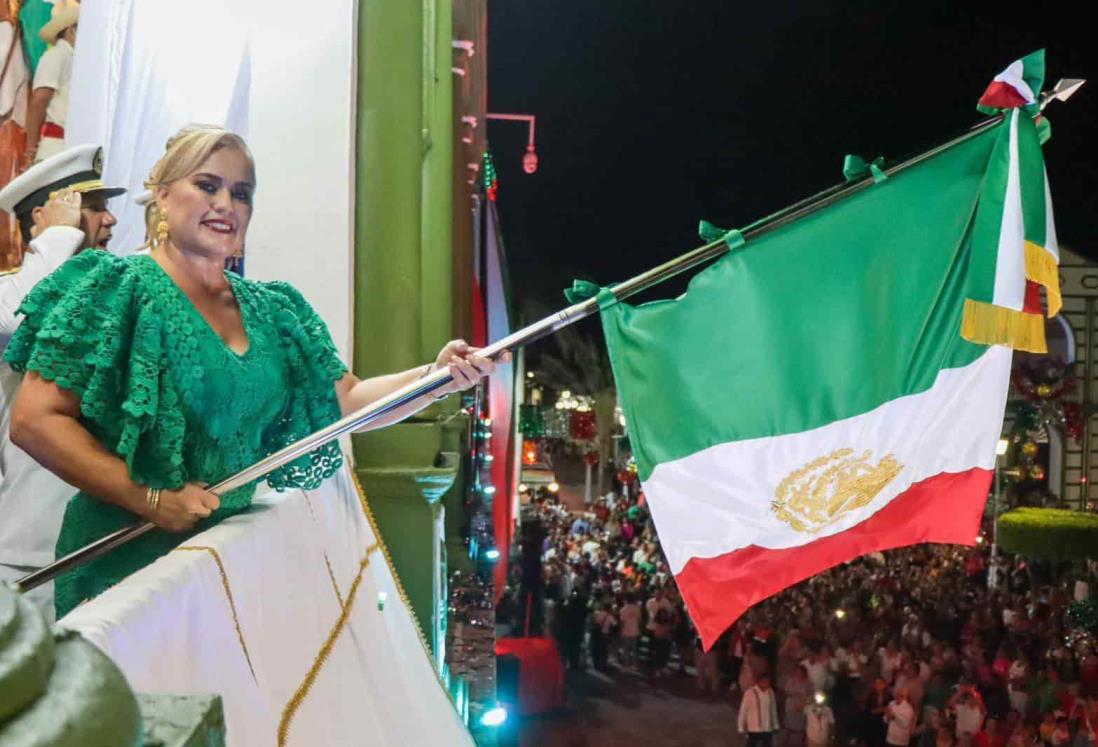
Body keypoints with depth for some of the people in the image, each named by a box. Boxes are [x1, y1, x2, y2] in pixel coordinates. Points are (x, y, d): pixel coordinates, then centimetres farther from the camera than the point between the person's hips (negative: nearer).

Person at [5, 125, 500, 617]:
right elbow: (34, 419, -15)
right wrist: (150, 498, -22)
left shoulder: (272, 311, 9)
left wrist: (435, 376, -8)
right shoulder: (117, 288, -9)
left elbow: (347, 400, 9)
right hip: (126, 558, -5)